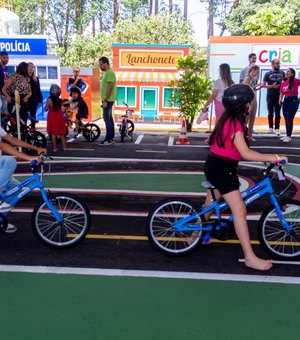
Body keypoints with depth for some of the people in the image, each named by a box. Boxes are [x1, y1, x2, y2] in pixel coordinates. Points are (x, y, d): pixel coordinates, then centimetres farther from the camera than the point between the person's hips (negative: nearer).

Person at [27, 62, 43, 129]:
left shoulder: (36, 79, 11)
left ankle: (33, 128, 17)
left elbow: (38, 90, 10)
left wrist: (40, 100, 4)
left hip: (34, 100, 4)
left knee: (33, 115, 10)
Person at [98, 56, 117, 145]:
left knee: (107, 118, -10)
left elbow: (110, 88, -21)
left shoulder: (110, 73, -15)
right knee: (109, 118, 12)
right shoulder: (106, 73, 16)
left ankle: (108, 139, -8)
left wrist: (105, 100, -23)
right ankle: (111, 137, 19)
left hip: (108, 100, -10)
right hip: (107, 100, 10)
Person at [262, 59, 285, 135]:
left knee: (277, 113, 2)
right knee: (270, 113, 7)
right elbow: (263, 85, -4)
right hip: (270, 96, -1)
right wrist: (272, 86, -16)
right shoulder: (268, 74, -2)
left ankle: (277, 129, 5)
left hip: (279, 96, 1)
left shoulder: (282, 73, 4)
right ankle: (270, 128, 18)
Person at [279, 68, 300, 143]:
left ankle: (289, 136, 0)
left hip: (294, 100, -6)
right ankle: (287, 135, 22)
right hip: (286, 100, 6)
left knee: (289, 119, -8)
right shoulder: (283, 83, 6)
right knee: (286, 119, 11)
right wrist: (280, 99, -3)